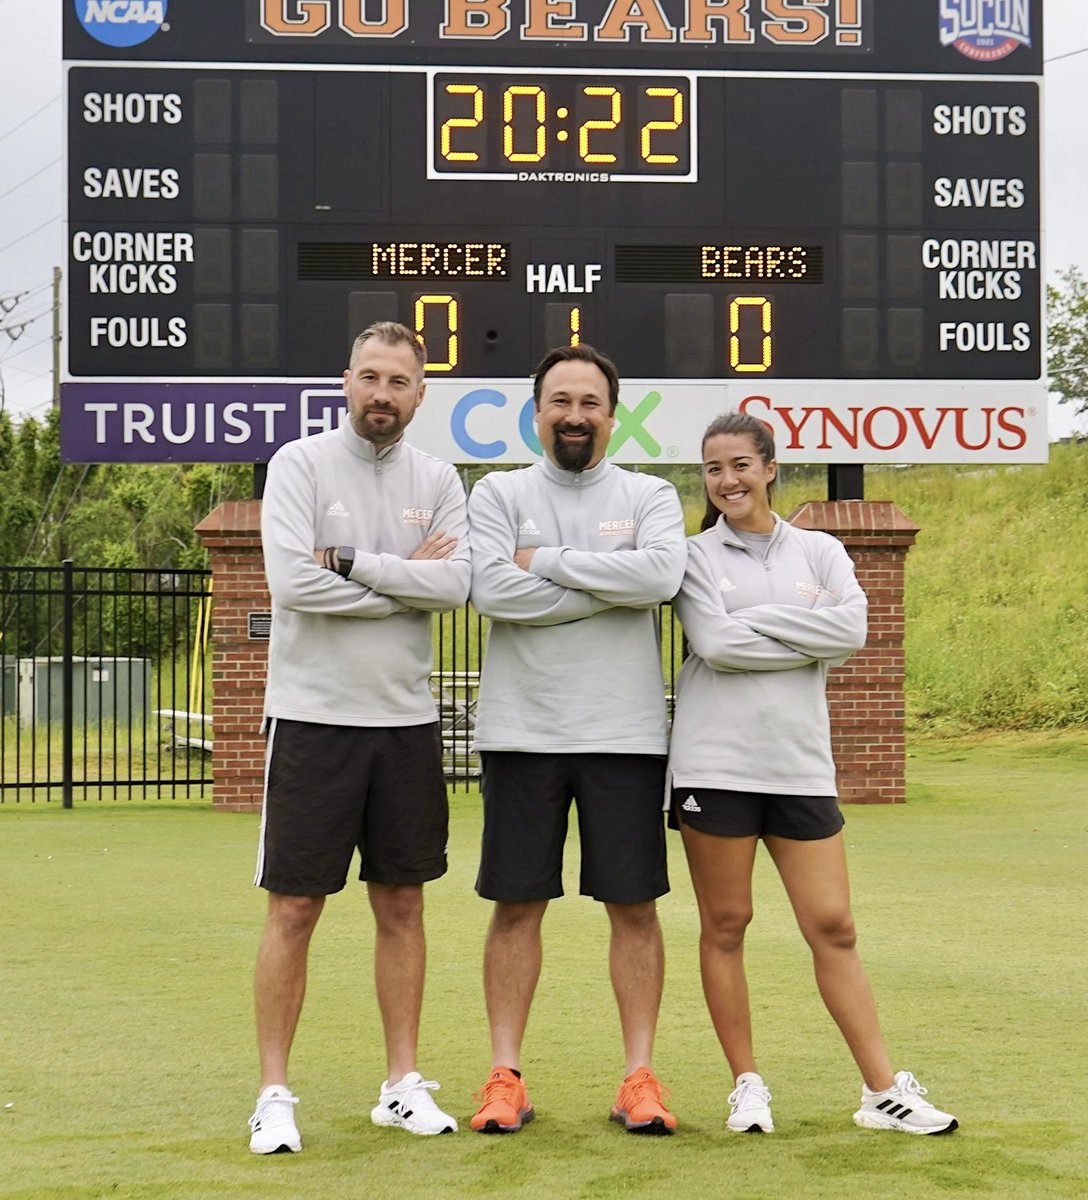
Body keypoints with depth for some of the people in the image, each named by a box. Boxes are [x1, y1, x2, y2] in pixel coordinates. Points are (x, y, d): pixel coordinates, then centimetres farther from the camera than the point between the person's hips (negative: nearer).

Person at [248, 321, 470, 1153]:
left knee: (403, 905, 10)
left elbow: (455, 584, -9)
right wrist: (407, 579, -9)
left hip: (407, 719, 4)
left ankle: (404, 1084, 19)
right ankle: (275, 1093, 8)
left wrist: (352, 561, -15)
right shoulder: (300, 465, -4)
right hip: (314, 716, -4)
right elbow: (292, 582, -18)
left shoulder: (437, 481, 7)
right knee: (295, 908, -1)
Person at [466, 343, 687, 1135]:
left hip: (625, 733, 0)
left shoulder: (649, 497, 7)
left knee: (634, 905, 3)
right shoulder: (499, 494, 6)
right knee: (517, 904, 3)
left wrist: (549, 561, -10)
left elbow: (662, 574, -14)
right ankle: (506, 1077, 10)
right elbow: (492, 589, -11)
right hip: (522, 730, 0)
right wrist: (610, 589, -10)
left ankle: (641, 1077, 9)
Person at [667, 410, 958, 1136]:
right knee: (725, 926, 3)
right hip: (714, 766, -1)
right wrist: (808, 638, -7)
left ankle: (885, 1090, 5)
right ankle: (748, 1085, 14)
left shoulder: (819, 551, 11)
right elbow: (714, 643, -11)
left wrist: (755, 619, -8)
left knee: (832, 926, 1)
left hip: (800, 766, 2)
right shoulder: (697, 555, 5)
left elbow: (852, 628, -7)